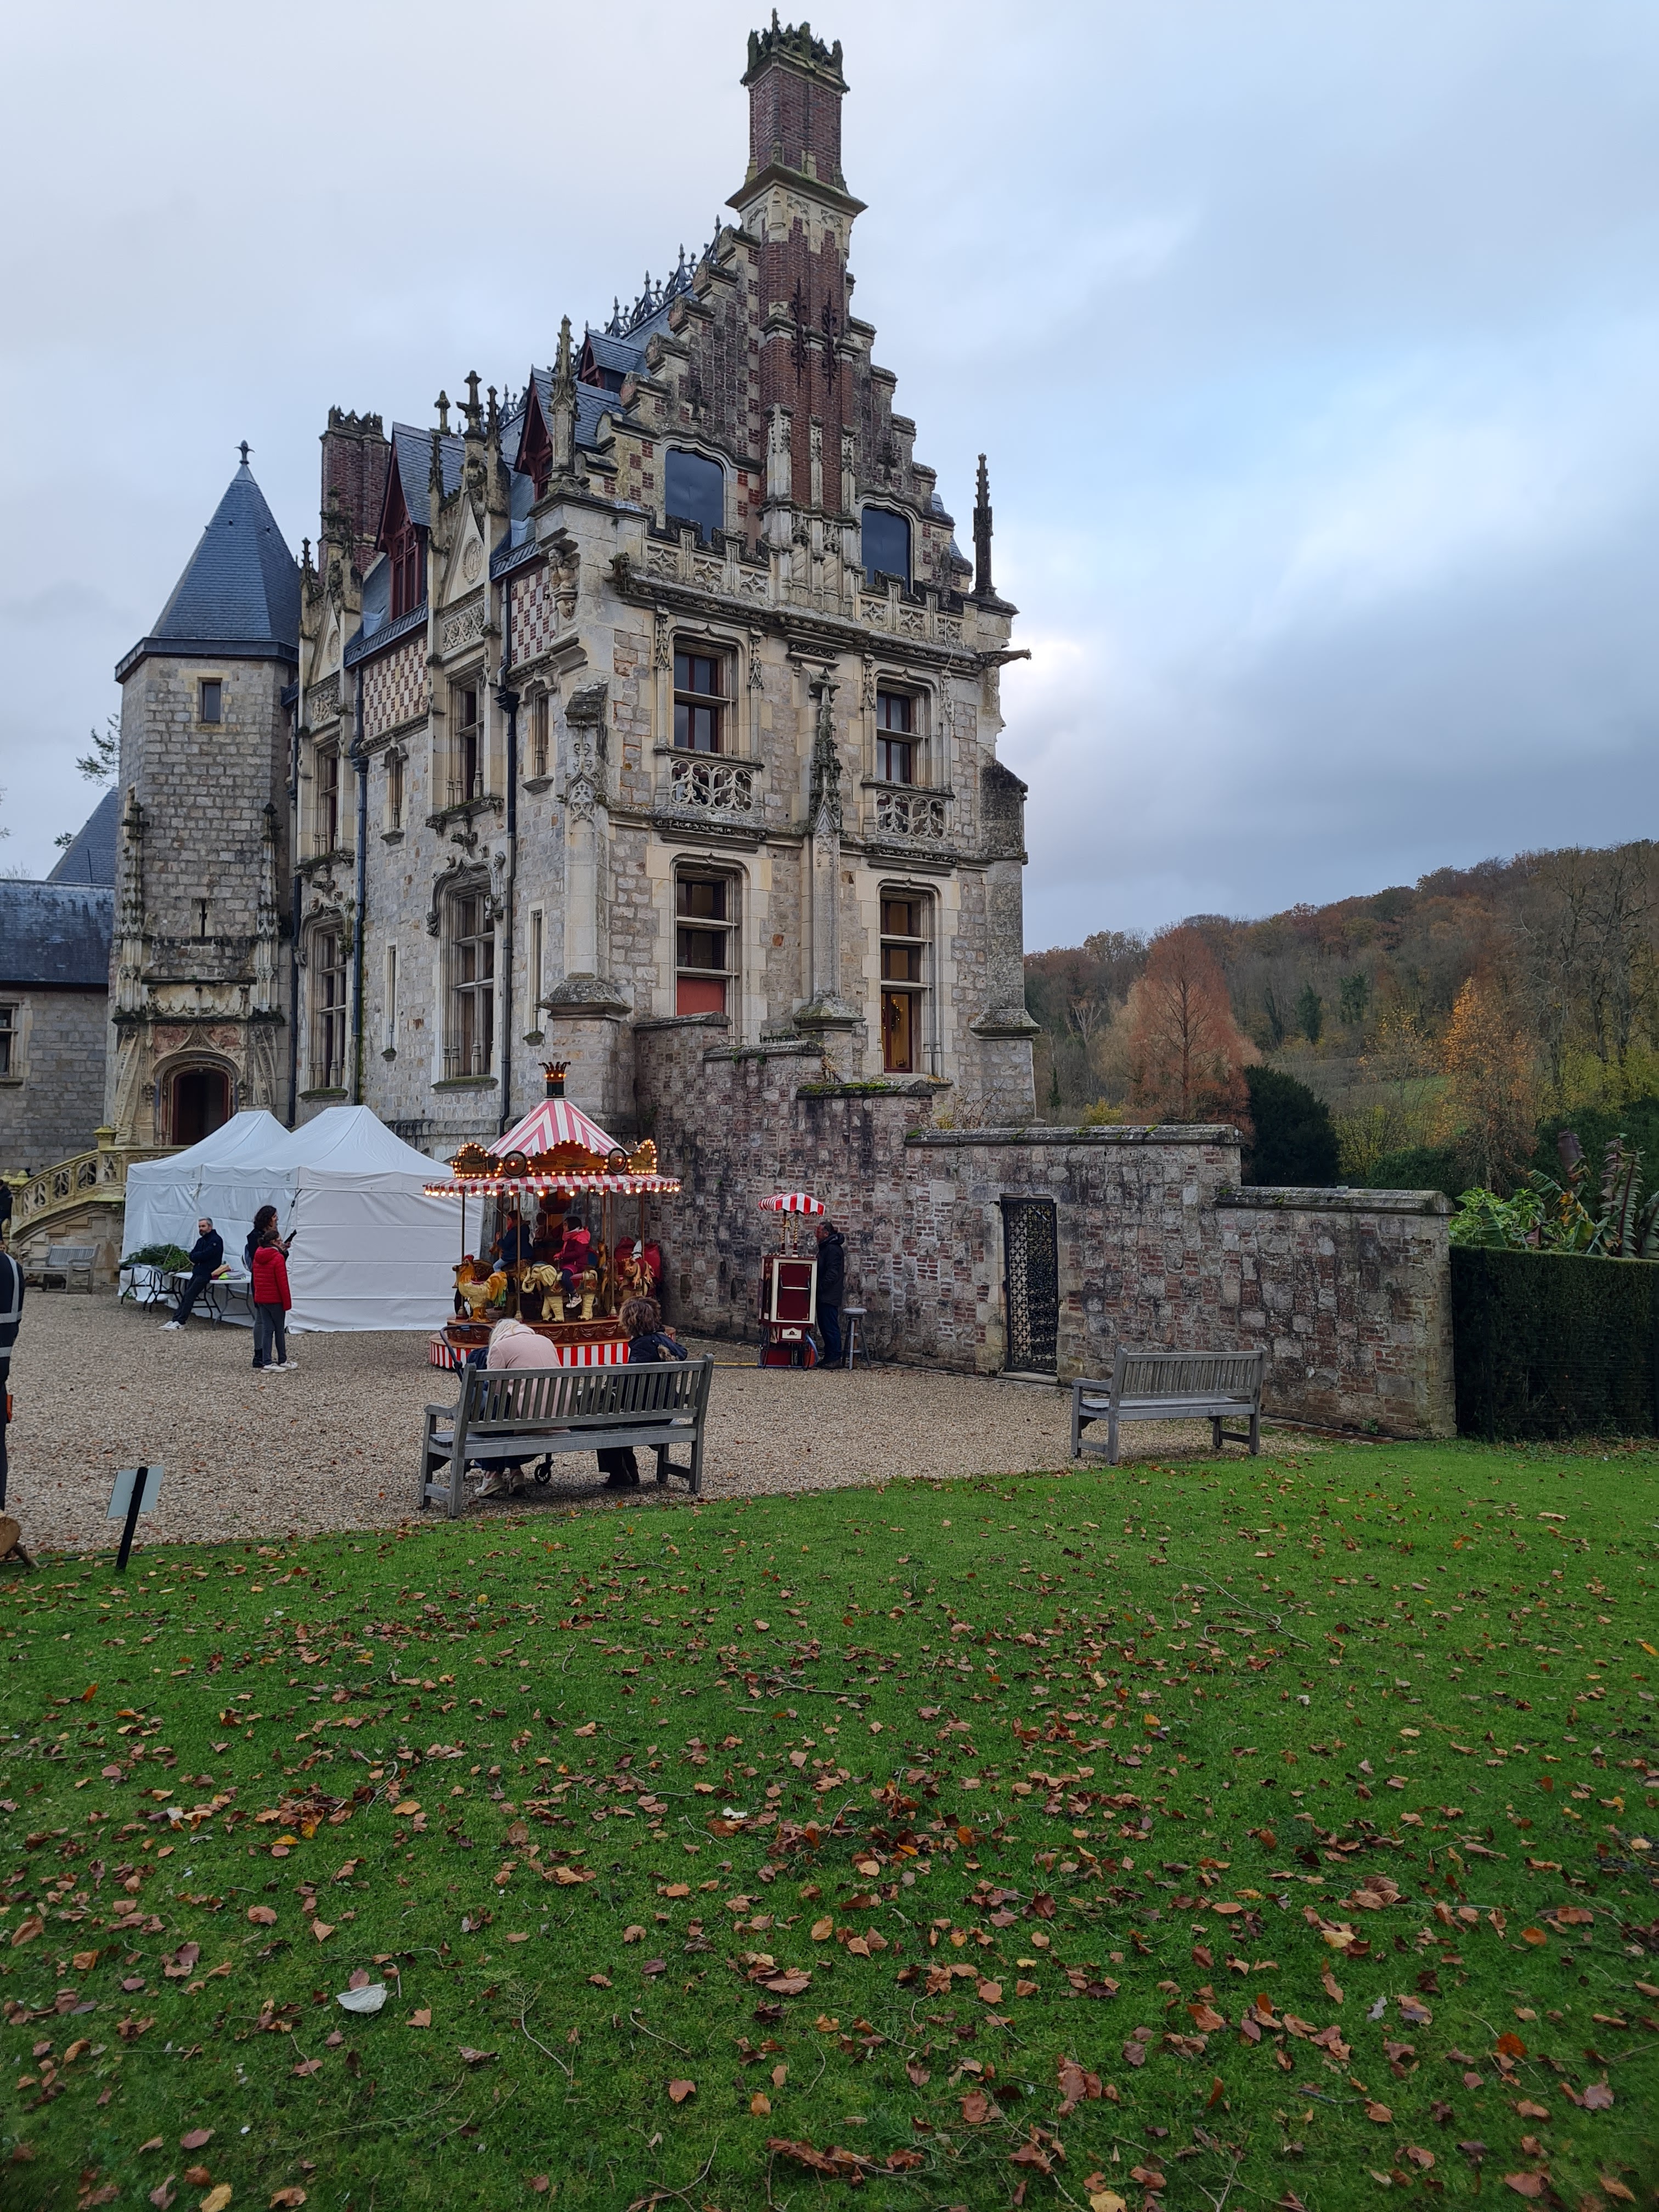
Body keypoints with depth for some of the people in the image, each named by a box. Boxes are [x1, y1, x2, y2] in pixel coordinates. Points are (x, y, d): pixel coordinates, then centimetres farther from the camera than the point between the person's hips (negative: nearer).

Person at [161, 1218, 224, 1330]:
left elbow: (205, 1255, -17)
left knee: (190, 1294, -16)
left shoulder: (216, 1240, -7)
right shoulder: (201, 1240, 21)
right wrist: (199, 1257, -9)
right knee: (186, 1294, -4)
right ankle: (176, 1319, -8)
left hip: (207, 1273, -8)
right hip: (198, 1272, 8)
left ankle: (180, 1322, -17)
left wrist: (195, 1257, 0)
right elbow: (192, 1256, 11)